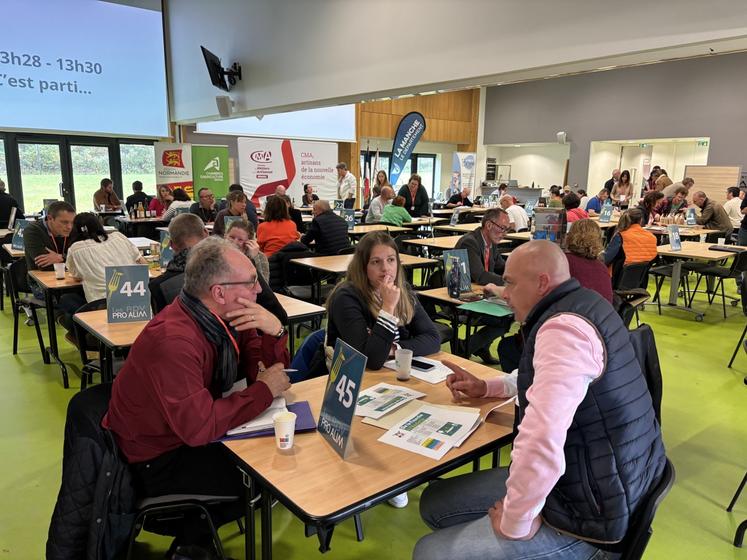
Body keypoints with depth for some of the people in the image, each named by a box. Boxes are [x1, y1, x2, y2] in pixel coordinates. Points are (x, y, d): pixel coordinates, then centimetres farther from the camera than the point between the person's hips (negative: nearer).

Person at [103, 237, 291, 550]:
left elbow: (263, 372, -3)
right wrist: (265, 391, -25)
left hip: (189, 432, 8)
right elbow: (199, 427, -36)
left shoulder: (223, 315, -9)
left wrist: (274, 332, -23)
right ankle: (192, 539, 21)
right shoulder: (174, 339, -34)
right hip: (155, 460, -8)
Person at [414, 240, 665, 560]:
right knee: (435, 503, 12)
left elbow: (539, 445, -37)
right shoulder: (580, 304, 7)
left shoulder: (564, 327, -27)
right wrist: (486, 387, 16)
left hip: (588, 512, -10)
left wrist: (516, 524, -21)